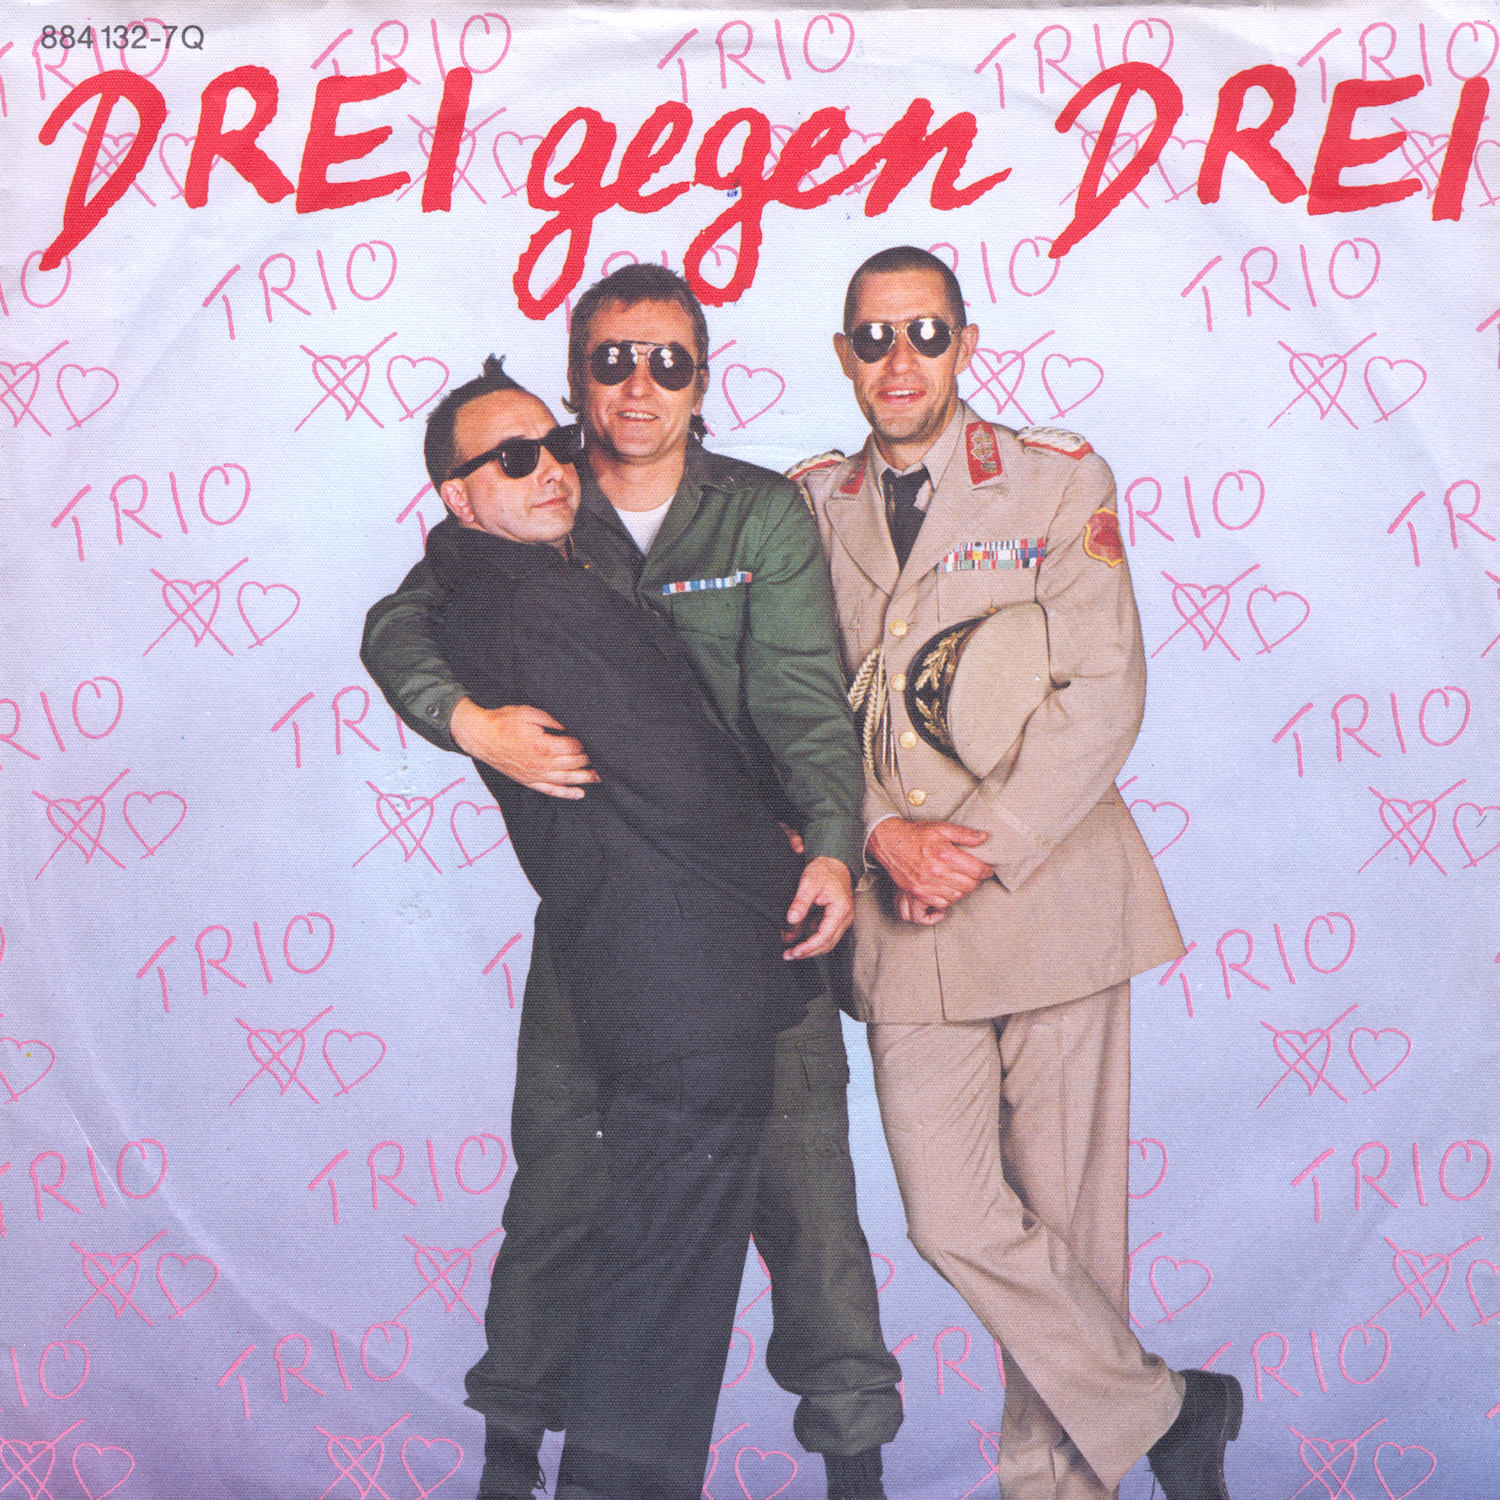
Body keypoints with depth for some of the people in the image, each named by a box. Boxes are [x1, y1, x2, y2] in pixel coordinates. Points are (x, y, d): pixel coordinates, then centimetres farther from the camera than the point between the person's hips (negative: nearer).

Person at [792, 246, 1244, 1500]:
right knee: (952, 1217, -1)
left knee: (1068, 1212, 4)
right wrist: (888, 835, -8)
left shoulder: (1060, 481, 2)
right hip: (901, 922, 3)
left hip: (1050, 897, -2)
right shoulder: (809, 504, 10)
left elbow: (1102, 697, -5)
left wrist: (977, 851, -12)